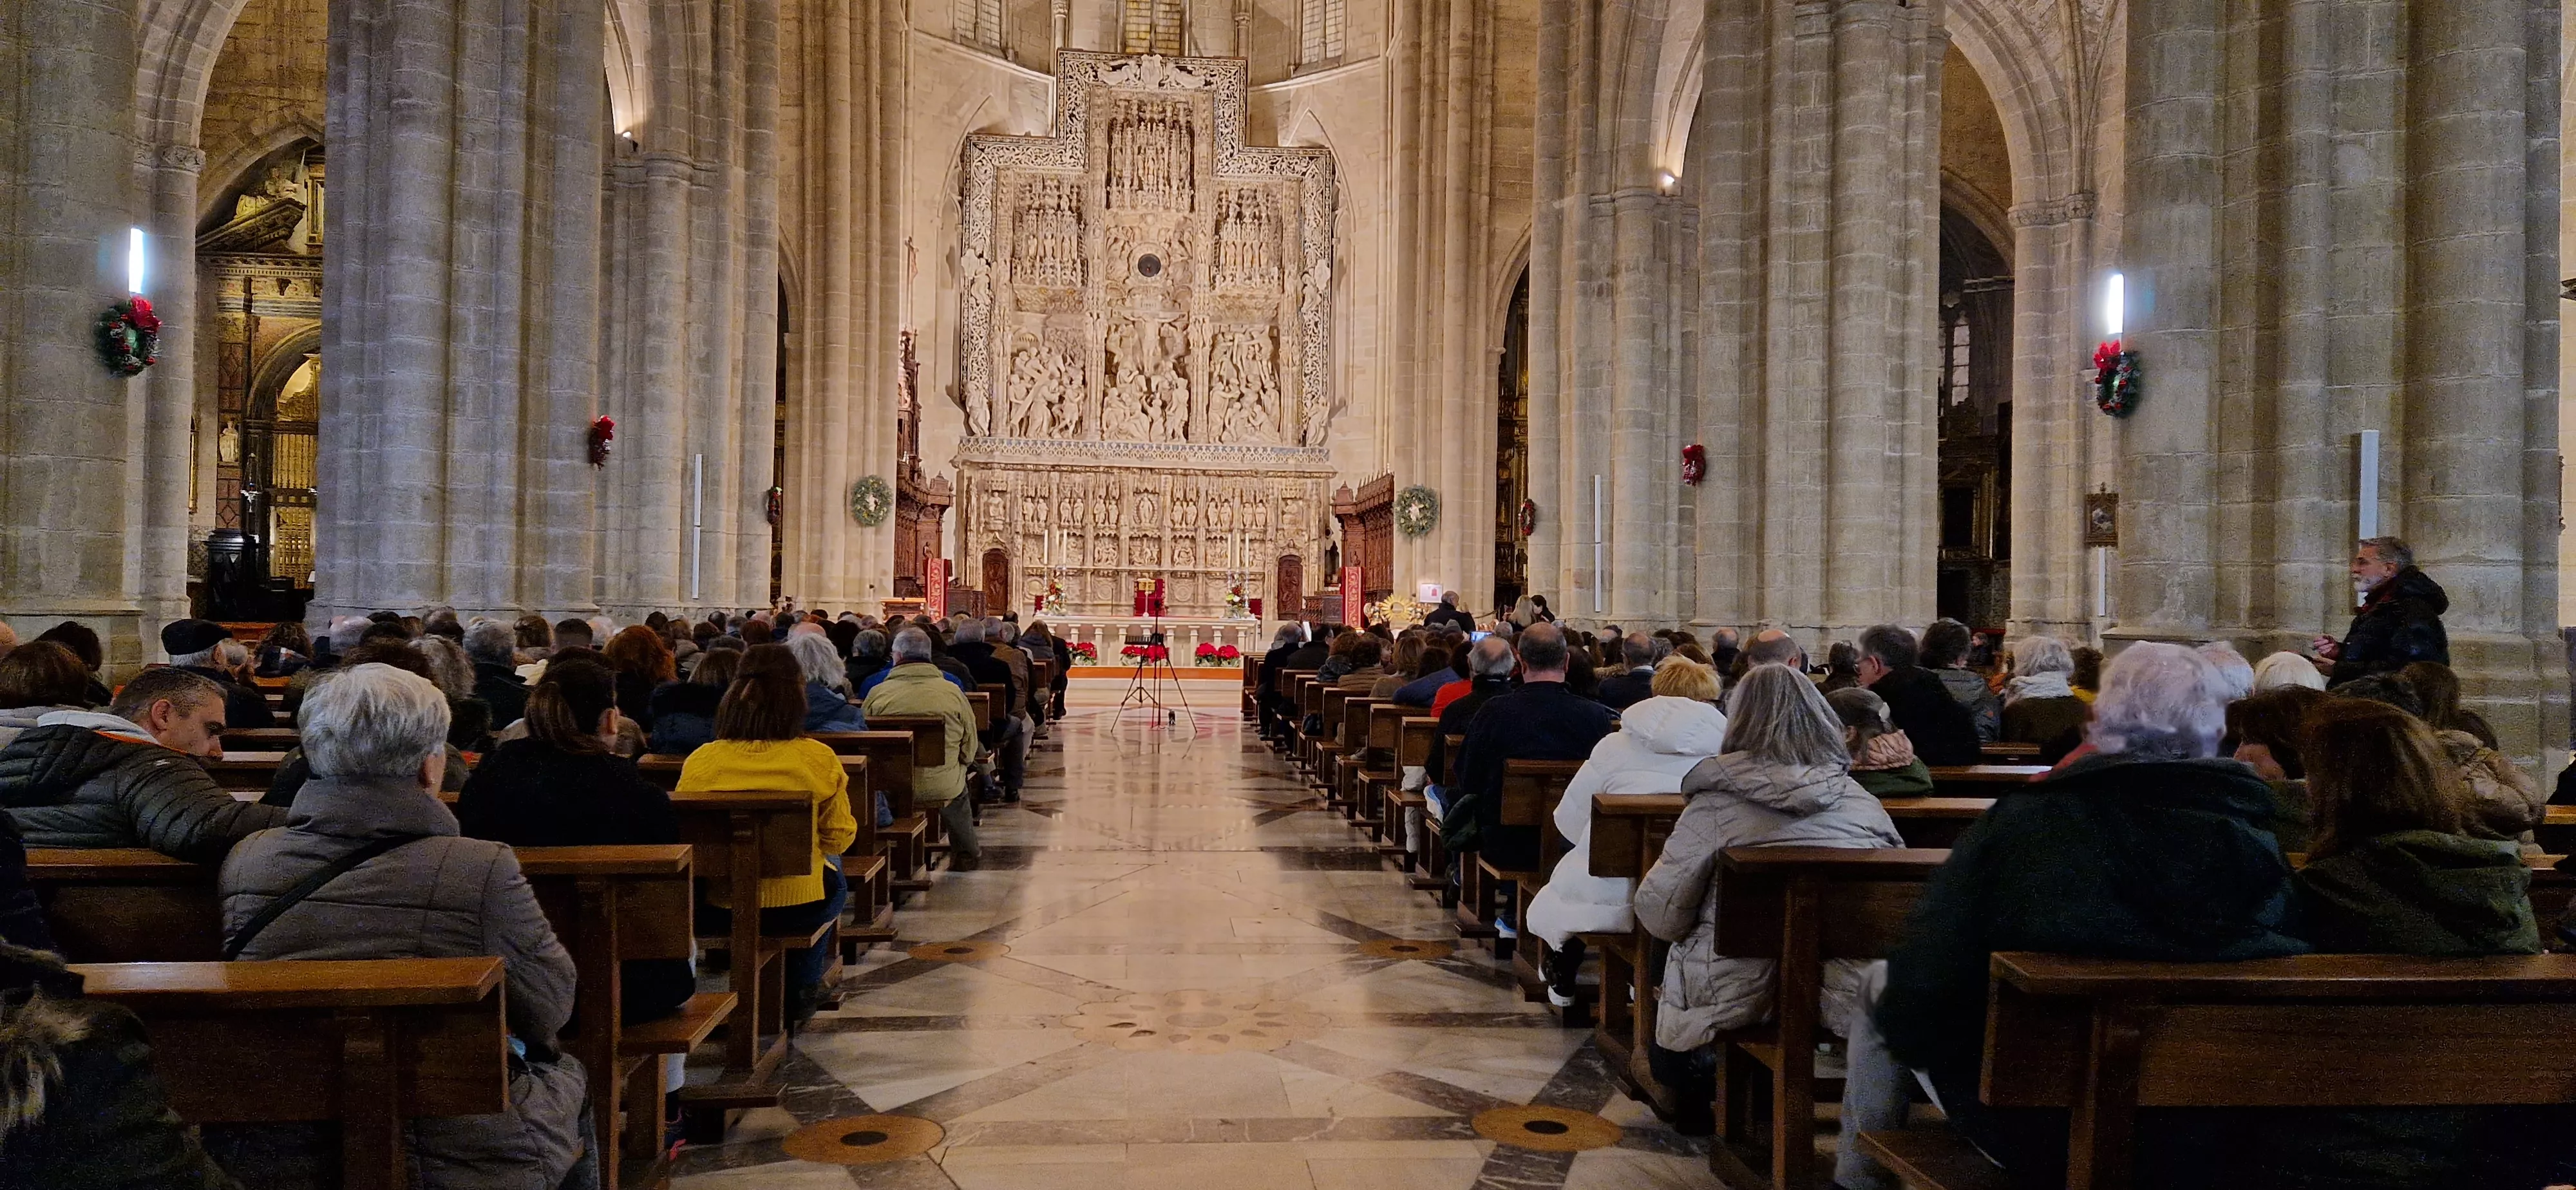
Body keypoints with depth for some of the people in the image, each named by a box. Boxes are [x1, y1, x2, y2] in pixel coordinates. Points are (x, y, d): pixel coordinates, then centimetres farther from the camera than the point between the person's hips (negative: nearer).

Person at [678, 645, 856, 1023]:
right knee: (833, 876, 33)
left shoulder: (700, 762, -12)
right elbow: (839, 837, -4)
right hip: (796, 910, -1)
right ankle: (797, 1000, 43)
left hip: (715, 911, 2)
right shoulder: (819, 760, -16)